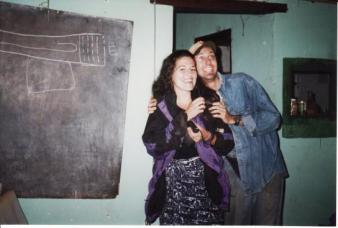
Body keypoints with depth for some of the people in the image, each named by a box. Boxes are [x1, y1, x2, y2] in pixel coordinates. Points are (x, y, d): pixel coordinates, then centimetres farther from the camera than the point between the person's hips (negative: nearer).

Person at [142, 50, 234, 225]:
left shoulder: (209, 100, 4)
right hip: (172, 185, -1)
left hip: (206, 183, 1)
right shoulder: (160, 105, -1)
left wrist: (208, 137, -17)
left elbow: (228, 143, 3)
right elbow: (151, 145, -15)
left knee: (209, 222, -1)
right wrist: (184, 117, -15)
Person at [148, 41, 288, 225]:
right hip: (233, 175, 2)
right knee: (234, 222, 7)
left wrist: (233, 119, -22)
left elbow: (274, 118, -10)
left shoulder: (242, 82, -7)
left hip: (266, 170, -1)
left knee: (267, 222, 7)